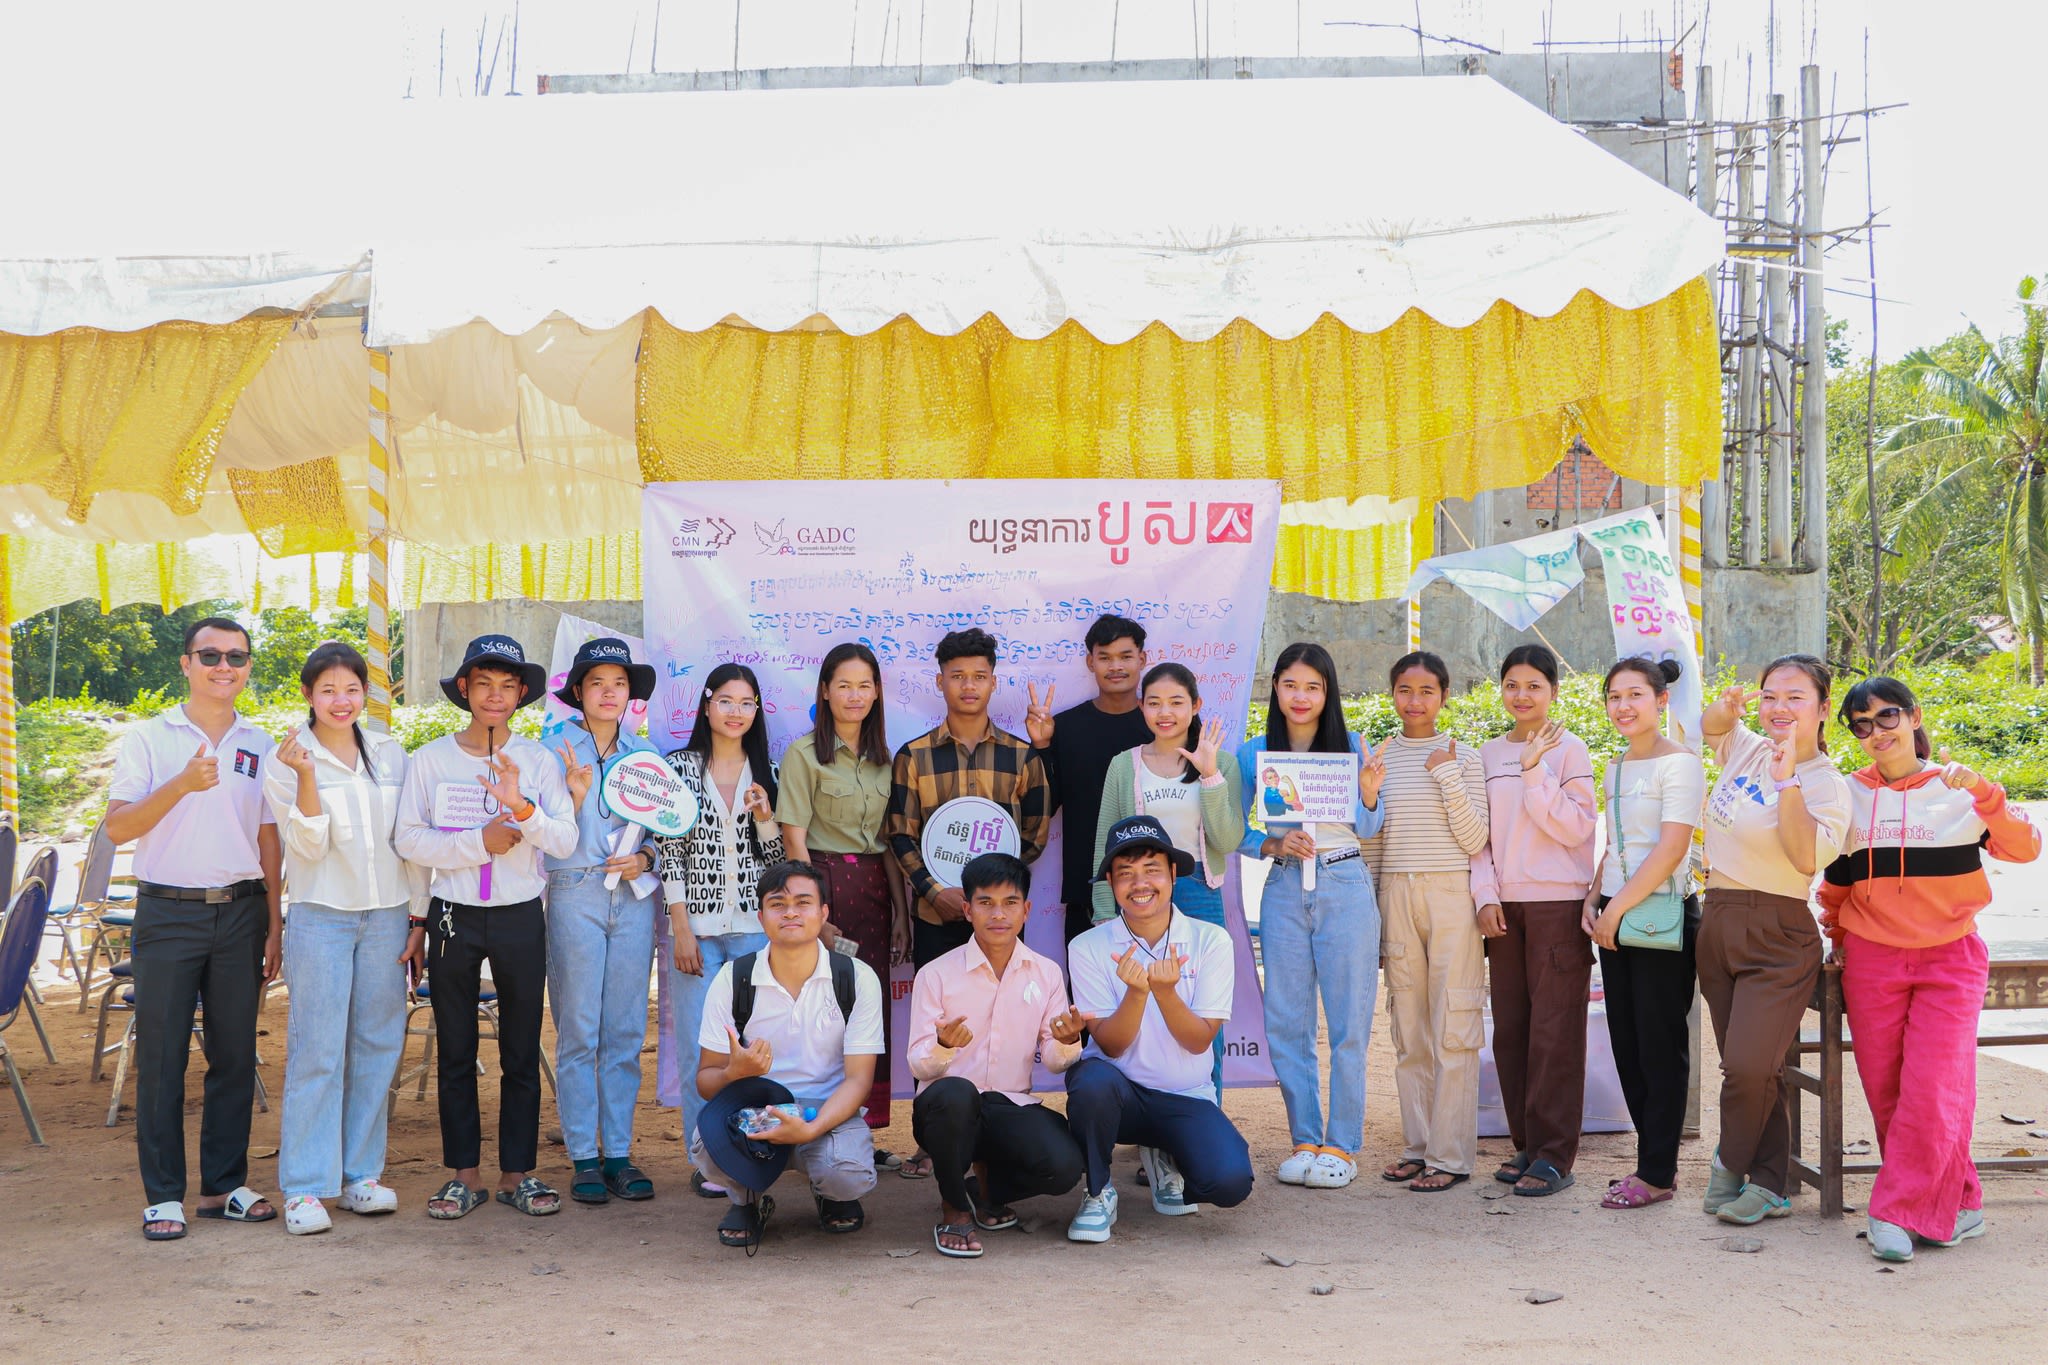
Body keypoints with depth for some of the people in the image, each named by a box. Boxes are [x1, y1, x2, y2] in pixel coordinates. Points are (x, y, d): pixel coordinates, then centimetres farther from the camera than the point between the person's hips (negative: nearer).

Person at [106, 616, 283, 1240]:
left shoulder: (260, 747, 11)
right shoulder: (149, 739, 2)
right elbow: (118, 827, -8)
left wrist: (275, 927, 8)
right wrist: (180, 786, -23)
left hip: (241, 910, 3)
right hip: (169, 910, -3)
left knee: (236, 1053, 6)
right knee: (161, 1054, 0)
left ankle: (224, 1184, 16)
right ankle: (163, 1194, 7)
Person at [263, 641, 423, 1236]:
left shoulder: (390, 754, 9)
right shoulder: (286, 759, -2)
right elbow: (308, 846, -10)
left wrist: (417, 917, 8)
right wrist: (306, 776, -23)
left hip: (386, 918, 4)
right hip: (321, 918, -4)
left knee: (376, 1048, 7)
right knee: (316, 1053, -5)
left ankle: (362, 1173, 16)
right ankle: (304, 1187, 0)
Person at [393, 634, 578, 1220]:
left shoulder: (538, 761, 2)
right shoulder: (431, 759, 2)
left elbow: (565, 841, -8)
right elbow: (409, 840, -5)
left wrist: (521, 807, -24)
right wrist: (479, 842, -15)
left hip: (520, 918, 0)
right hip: (453, 917, 0)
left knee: (521, 1053, 5)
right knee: (456, 1052, 6)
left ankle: (517, 1173, 14)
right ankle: (462, 1174, 15)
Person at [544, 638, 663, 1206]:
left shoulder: (645, 756, 12)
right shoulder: (557, 753, 2)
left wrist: (645, 859, -3)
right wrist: (576, 792, -19)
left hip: (633, 897, 3)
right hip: (575, 895, -3)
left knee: (626, 1031, 4)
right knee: (579, 1032, -2)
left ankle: (619, 1153, 11)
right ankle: (583, 1157, 5)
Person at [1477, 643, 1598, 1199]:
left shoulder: (1569, 749, -1)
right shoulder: (1489, 755, 12)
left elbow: (1576, 827, -11)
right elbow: (1480, 834, 13)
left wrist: (1535, 770, -15)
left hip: (1558, 902, -5)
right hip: (1504, 905, 5)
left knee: (1554, 1029, -5)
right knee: (1510, 1028, 7)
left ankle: (1554, 1154, -1)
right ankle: (1526, 1144, 16)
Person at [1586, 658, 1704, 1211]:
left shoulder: (1679, 762, -9)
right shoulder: (1616, 767, 15)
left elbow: (1672, 847, -17)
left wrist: (1618, 908, -16)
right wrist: (1593, 901, 5)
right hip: (1616, 917, 8)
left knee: (1660, 1045, -2)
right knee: (1627, 1043, 9)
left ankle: (1658, 1173, 4)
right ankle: (1654, 1161, 18)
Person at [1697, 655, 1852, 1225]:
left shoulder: (1825, 783, -10)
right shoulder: (1746, 750, 7)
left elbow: (1808, 858, -24)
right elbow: (1709, 727, 26)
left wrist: (1788, 781, -28)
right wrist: (1727, 707, 3)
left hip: (1777, 936, -6)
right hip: (1718, 923, 6)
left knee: (1749, 1067, -14)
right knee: (1746, 1069, 10)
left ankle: (1731, 1166, 11)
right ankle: (1770, 1185, 19)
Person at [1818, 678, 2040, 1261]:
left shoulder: (1958, 790, 1)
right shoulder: (1849, 795, 7)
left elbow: (2025, 848, -10)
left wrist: (1982, 791, -21)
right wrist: (1836, 930, 13)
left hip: (1949, 959, -2)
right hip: (1872, 963, 3)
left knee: (1933, 1093, -11)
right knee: (1887, 1095, 1)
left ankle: (1898, 1212, -2)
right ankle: (1958, 1207, 15)